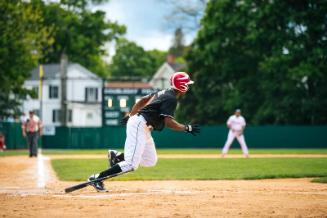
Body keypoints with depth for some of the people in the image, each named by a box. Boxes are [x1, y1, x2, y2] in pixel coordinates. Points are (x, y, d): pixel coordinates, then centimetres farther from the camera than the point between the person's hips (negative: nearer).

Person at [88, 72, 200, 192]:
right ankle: (97, 178, -15)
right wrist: (187, 128, -13)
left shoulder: (164, 92, 15)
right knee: (131, 164, -16)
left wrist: (130, 115, 28)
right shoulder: (171, 99, -14)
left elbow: (143, 100, 22)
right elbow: (168, 122, -23)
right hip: (139, 125, -10)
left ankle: (117, 156, 14)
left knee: (151, 161, 13)